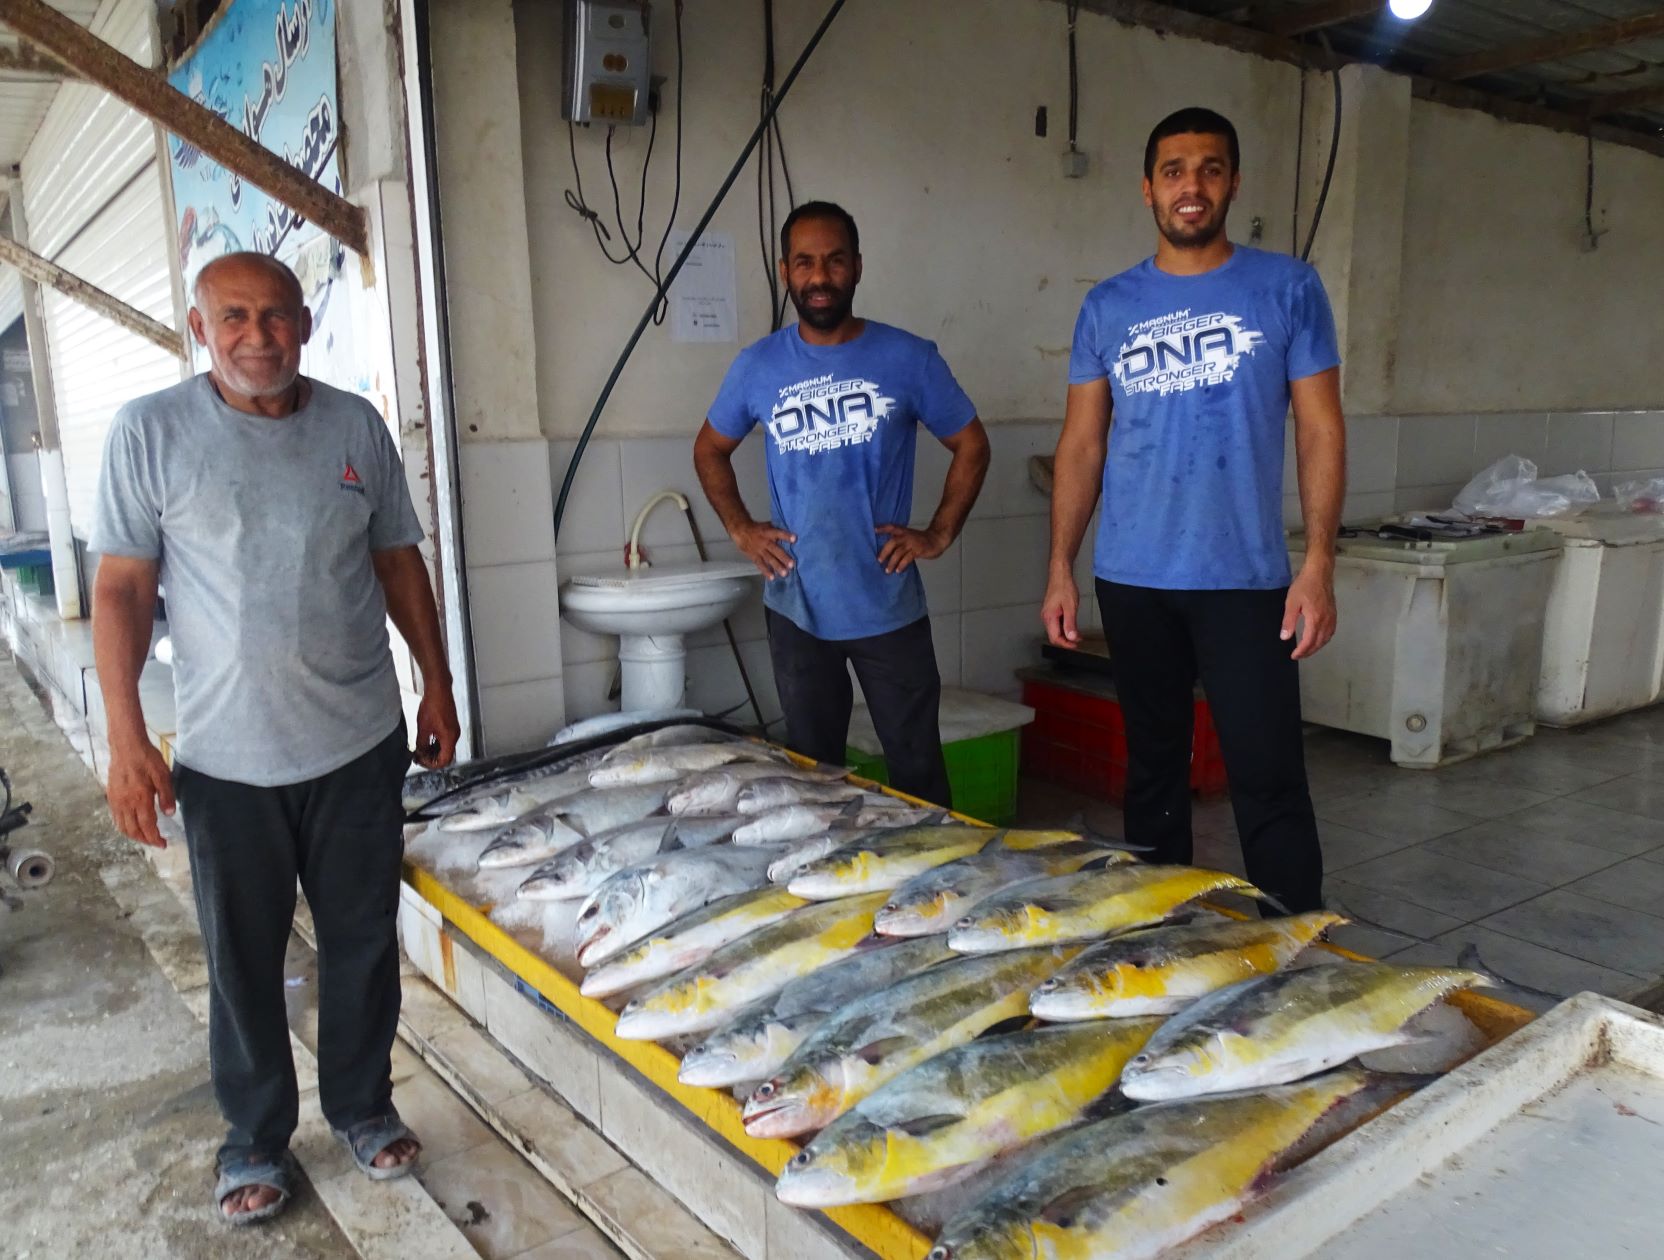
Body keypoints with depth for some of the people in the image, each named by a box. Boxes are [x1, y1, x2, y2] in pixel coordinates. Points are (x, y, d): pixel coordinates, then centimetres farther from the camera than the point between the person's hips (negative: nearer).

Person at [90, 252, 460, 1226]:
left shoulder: (356, 426, 2)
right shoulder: (151, 432, -5)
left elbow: (398, 559, 9)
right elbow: (122, 588, -4)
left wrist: (438, 685, 9)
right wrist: (126, 739, -10)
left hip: (360, 742, 2)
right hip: (226, 755, -2)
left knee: (364, 940, 13)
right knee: (244, 958, 12)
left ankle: (362, 1106, 35)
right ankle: (257, 1137, 33)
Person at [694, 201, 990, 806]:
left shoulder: (909, 359, -4)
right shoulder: (757, 366, 1)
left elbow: (971, 445, 7)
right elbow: (710, 449, 16)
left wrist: (939, 534, -2)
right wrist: (740, 529, 5)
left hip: (890, 607, -1)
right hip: (797, 608, 2)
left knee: (918, 767, 6)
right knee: (812, 769, 14)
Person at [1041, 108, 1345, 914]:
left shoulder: (1287, 289, 2)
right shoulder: (1108, 307, 8)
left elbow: (1320, 431, 0)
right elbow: (1081, 444, 8)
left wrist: (1319, 565, -10)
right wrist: (1060, 568, 2)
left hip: (1245, 580, -2)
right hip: (1132, 581, 3)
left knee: (1269, 780, -3)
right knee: (1152, 770, 13)